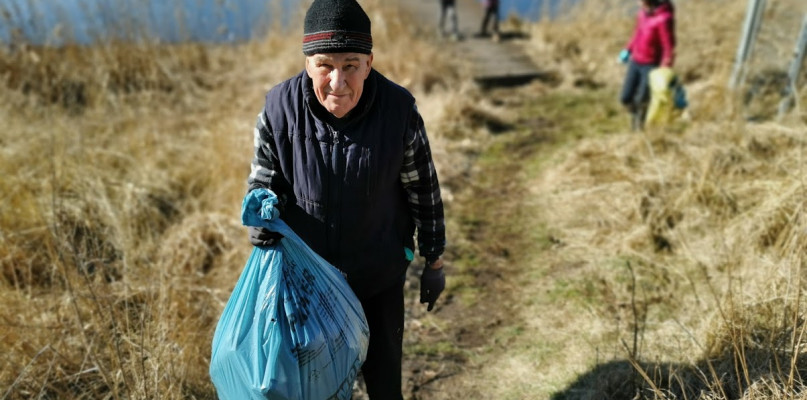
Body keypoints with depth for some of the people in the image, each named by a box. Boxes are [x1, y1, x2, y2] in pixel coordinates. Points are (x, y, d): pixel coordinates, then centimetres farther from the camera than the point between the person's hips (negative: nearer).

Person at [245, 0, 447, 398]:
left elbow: (423, 188, -8)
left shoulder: (399, 109, -21)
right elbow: (263, 181, -5)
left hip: (379, 273, -1)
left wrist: (434, 260, 0)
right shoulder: (280, 108, -20)